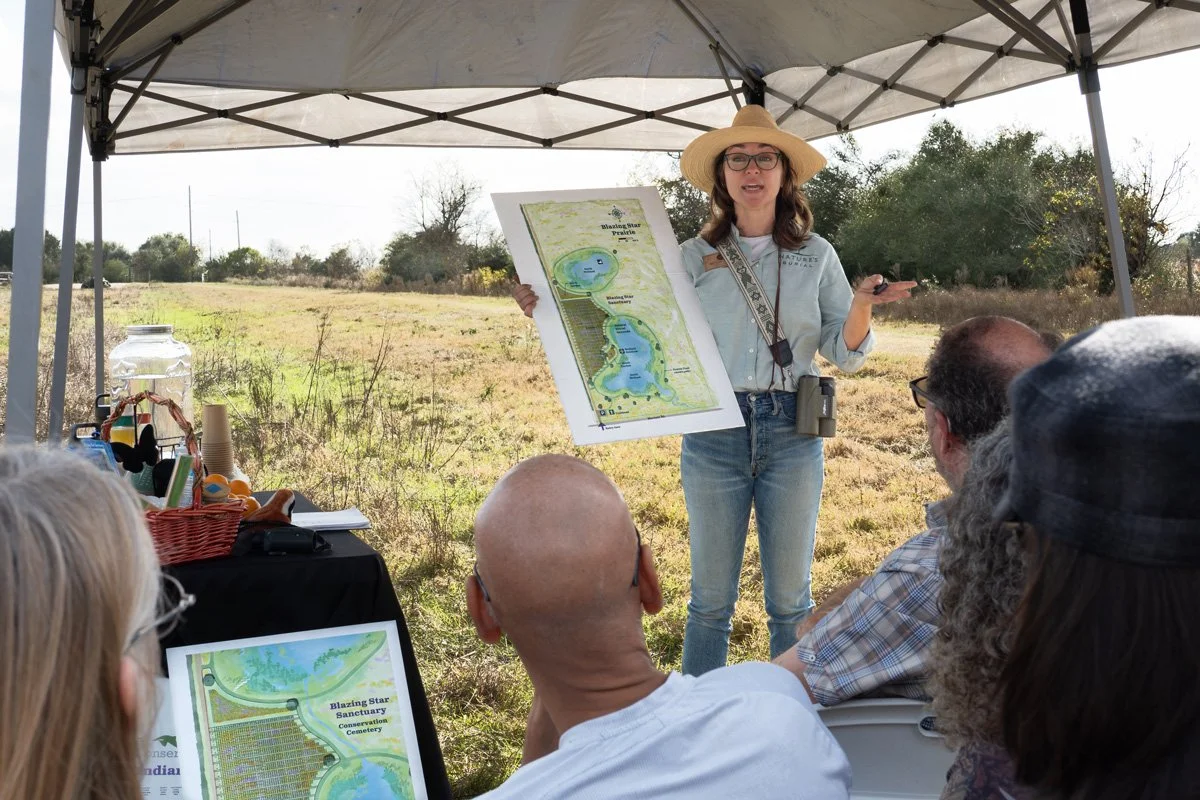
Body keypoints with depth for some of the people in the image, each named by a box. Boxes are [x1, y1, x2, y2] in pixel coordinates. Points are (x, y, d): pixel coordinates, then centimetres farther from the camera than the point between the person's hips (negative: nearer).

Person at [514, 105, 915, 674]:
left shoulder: (815, 256, 7)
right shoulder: (695, 257, 5)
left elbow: (844, 354, 7)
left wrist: (862, 306, -14)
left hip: (792, 434, 0)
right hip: (713, 437, 0)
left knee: (790, 598, 8)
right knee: (711, 597, 8)